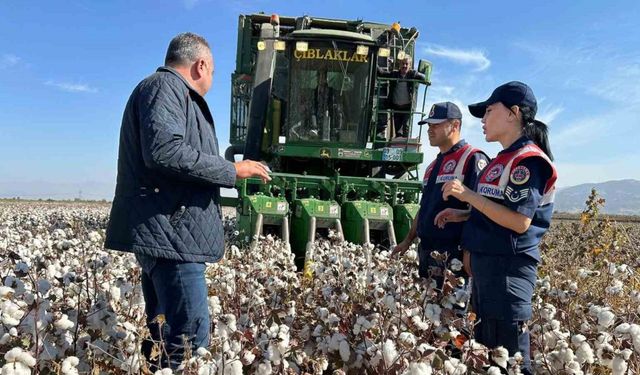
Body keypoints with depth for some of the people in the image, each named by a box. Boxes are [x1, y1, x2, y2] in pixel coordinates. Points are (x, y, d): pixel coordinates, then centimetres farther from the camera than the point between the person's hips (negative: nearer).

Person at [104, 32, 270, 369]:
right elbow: (163, 150, -22)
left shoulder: (170, 90, 27)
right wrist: (231, 170, -15)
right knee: (190, 341, -12)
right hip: (170, 232, -11)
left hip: (168, 232, 11)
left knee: (164, 338, 15)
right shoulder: (165, 86, -6)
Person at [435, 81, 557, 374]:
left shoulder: (528, 160, -14)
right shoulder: (503, 159, 15)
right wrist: (462, 216, 12)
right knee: (486, 348, 18)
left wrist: (469, 195, -21)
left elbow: (520, 222, -22)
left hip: (508, 267, -10)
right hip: (487, 262, 10)